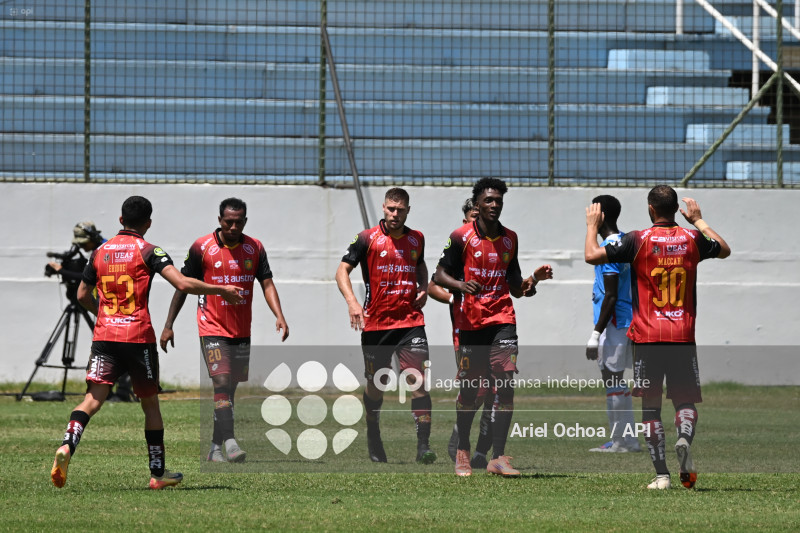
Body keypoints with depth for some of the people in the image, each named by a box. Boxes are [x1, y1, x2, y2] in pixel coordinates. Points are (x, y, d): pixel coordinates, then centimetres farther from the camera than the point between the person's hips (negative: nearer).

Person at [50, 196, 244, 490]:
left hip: (104, 335, 3)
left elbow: (82, 295, 20)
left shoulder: (100, 252, 11)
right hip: (138, 337, -3)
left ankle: (67, 446, -33)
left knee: (93, 398, -6)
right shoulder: (148, 251, -3)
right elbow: (183, 283, -14)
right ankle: (158, 472, 17)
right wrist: (221, 290, -3)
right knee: (150, 402, 11)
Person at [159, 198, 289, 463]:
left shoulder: (255, 248, 3)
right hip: (213, 329, -4)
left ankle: (215, 447, 18)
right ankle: (230, 443, -28)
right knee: (222, 382, -19)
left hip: (242, 332, 4)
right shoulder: (202, 248, -6)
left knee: (230, 388, 9)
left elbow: (267, 284, 3)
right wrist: (168, 325, 0)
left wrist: (279, 316, -14)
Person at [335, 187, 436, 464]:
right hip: (376, 323, -1)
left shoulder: (416, 239, 9)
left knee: (418, 380, -13)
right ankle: (373, 440, 30)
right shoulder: (368, 239, -2)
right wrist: (352, 302, -19)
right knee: (375, 383, 9)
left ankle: (423, 445, -17)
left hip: (410, 321, 1)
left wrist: (424, 288, 9)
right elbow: (342, 270, -3)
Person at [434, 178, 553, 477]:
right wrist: (460, 284, -21)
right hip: (470, 322, -2)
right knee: (469, 390, 4)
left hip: (502, 320, 2)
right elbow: (440, 275, -2)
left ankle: (497, 457, -11)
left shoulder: (509, 239, 10)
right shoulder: (461, 237, -2)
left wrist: (534, 279, -3)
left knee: (506, 385, -12)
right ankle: (462, 452, 27)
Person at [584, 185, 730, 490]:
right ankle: (684, 439, -23)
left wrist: (592, 225, 9)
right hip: (683, 338, 2)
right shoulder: (692, 240, 4)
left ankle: (661, 475, -2)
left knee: (650, 407, 5)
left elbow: (592, 256, -8)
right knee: (685, 402, 9)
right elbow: (724, 250, 25)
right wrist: (698, 221, 36)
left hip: (647, 338, -2)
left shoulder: (638, 241, -6)